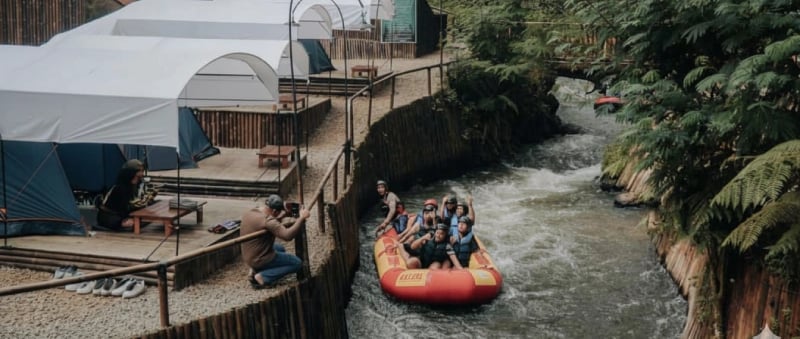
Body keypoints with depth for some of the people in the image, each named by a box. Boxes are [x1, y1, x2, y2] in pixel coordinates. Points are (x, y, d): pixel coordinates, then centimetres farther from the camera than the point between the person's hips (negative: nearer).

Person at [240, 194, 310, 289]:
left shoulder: (248, 214, 1)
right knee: (297, 263, 1)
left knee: (280, 248, 32)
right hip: (262, 259, -9)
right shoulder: (268, 220, -26)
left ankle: (255, 271, 13)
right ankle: (263, 277, -6)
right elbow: (287, 235, -36)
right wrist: (302, 218, -30)